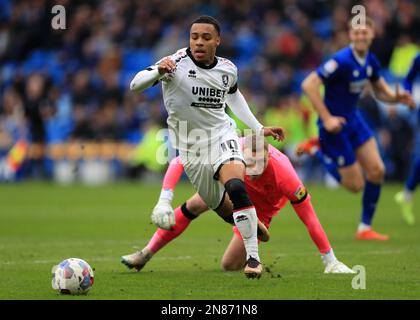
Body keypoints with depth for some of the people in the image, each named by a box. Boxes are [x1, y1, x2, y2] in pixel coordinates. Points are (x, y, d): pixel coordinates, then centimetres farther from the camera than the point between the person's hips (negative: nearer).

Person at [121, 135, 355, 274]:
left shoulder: (284, 174, -45)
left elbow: (309, 218, -35)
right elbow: (178, 163, -30)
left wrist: (330, 261, -31)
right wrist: (164, 202, -38)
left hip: (263, 204, -3)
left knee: (230, 265, -8)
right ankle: (146, 255, 7)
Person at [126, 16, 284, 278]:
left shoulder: (228, 69, -2)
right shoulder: (178, 62, -17)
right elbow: (135, 85, -25)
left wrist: (259, 128, 18)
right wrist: (159, 72, -45)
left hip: (222, 135, 0)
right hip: (189, 146, 0)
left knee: (236, 188, -28)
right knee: (222, 207, 8)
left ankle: (253, 256, -24)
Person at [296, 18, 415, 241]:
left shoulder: (371, 61, 1)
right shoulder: (342, 61, -24)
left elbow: (381, 91, 14)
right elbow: (308, 85, -27)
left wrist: (397, 97, -10)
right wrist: (326, 119, -27)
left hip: (353, 118, 8)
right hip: (335, 123, -8)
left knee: (377, 171, -1)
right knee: (355, 185, -2)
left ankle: (365, 228, 13)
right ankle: (317, 150, 17)